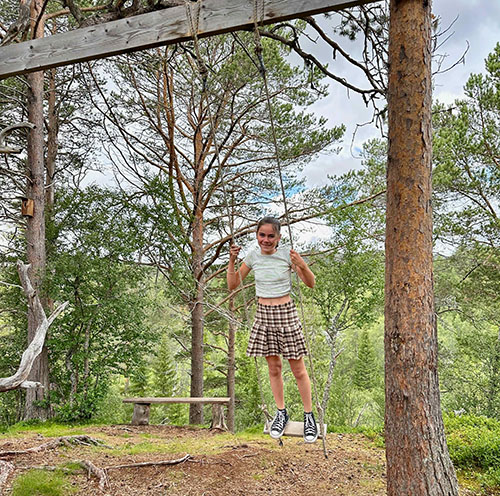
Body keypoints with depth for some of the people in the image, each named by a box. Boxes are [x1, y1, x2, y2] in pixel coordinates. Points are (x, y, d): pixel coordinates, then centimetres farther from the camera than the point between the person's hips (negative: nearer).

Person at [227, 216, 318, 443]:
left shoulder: (287, 255, -9)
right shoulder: (253, 256, 1)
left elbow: (311, 284, -4)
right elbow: (233, 285, 7)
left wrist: (302, 266, -23)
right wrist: (232, 260, -5)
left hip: (286, 313, -3)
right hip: (263, 314, 3)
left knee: (298, 368, 3)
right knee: (273, 367, 12)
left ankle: (309, 416, 17)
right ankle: (281, 413, 27)